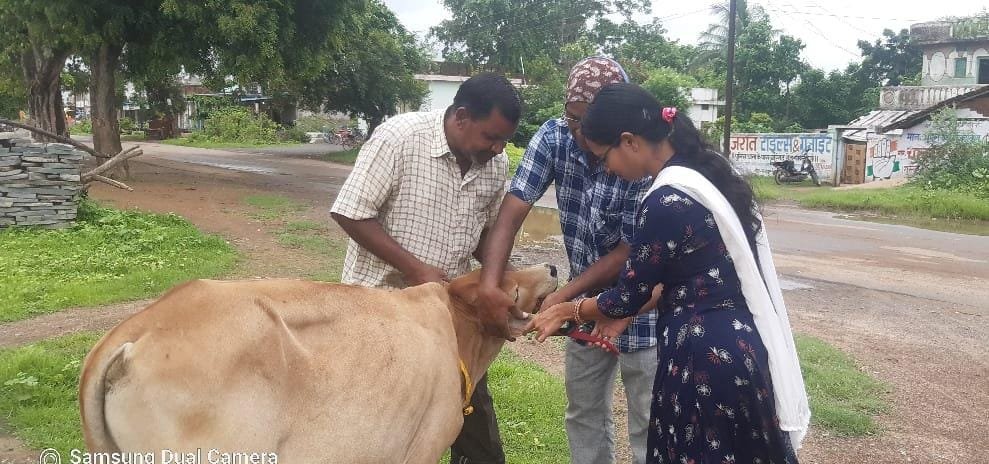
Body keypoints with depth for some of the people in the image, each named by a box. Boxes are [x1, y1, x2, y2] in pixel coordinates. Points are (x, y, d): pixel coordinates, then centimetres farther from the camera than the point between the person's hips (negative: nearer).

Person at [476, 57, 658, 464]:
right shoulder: (553, 137, -12)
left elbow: (630, 251, -20)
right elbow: (513, 210, -15)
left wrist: (563, 296, -23)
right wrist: (489, 284, -27)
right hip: (588, 300, 5)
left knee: (646, 424, 6)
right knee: (583, 414, 17)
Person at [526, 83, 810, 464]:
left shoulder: (667, 202, -21)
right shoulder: (707, 172, 6)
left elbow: (628, 297, -10)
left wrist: (569, 310, 7)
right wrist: (625, 316, 13)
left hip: (705, 357, -9)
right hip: (741, 345, 9)